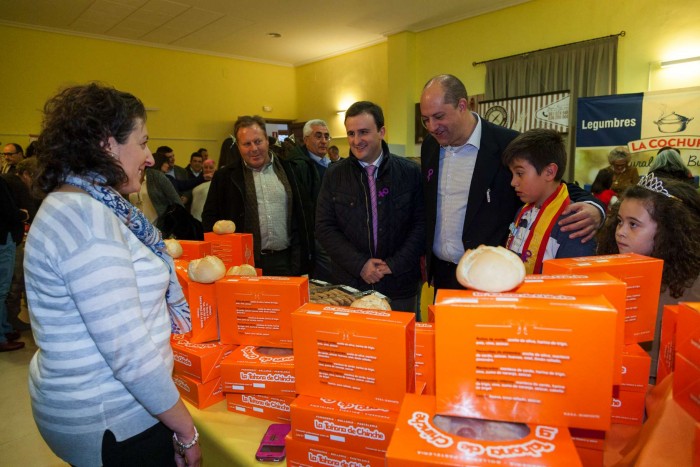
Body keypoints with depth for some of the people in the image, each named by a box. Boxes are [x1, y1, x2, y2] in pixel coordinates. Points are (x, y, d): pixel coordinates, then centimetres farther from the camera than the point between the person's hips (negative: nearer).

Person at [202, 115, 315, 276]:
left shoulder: (288, 169, 7)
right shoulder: (225, 176, 4)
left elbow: (304, 213, 9)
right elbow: (210, 217, 6)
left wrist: (306, 254, 5)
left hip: (287, 261, 1)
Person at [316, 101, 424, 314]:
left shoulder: (410, 172, -2)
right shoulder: (334, 175, 0)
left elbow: (421, 223, -1)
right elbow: (324, 227, -1)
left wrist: (395, 264, -11)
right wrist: (359, 264, -11)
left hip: (400, 285, 0)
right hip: (349, 284, 1)